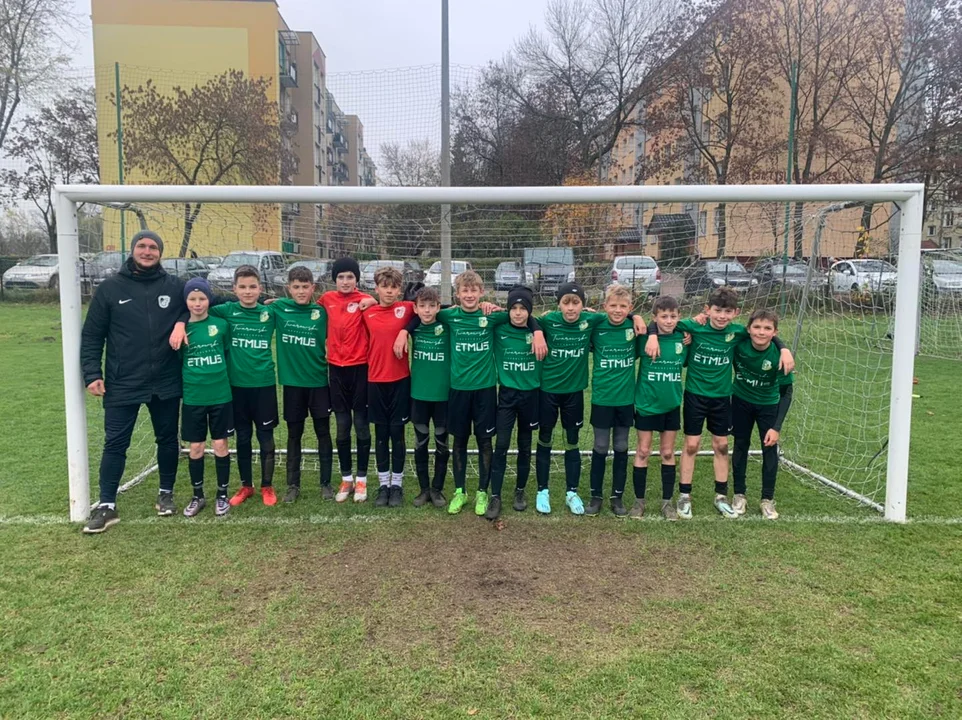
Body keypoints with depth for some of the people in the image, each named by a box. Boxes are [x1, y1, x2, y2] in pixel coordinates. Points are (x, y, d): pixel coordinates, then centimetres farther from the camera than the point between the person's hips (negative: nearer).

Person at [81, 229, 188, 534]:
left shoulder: (176, 286, 1)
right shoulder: (110, 288, 0)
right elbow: (92, 336, 2)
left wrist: (182, 322, -9)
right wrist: (92, 374, -7)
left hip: (166, 383, 1)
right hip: (122, 384, -1)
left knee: (168, 439, 13)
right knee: (115, 444, 2)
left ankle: (166, 493, 30)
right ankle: (106, 506, 13)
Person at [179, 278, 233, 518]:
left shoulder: (221, 324, -3)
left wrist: (219, 375, 4)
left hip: (221, 396, -1)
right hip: (193, 398, 1)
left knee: (220, 445, 6)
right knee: (196, 448, 8)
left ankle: (222, 495, 20)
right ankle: (198, 496, 24)